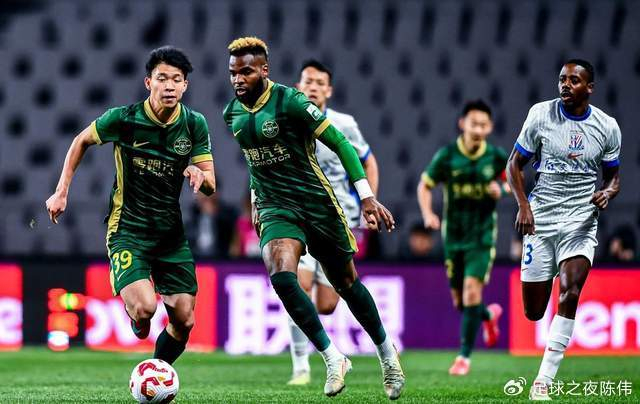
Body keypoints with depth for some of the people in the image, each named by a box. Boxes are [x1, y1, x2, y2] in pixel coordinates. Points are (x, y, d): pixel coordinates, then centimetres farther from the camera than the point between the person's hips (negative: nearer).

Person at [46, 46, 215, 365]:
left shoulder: (194, 124, -3)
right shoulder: (123, 118, -11)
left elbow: (210, 186, 0)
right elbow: (82, 141, 8)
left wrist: (199, 176, -24)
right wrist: (61, 192, 4)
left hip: (171, 231, 4)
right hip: (127, 229, -4)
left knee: (184, 321, -1)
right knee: (145, 307, -24)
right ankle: (134, 313, 15)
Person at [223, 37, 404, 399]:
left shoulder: (290, 102, -15)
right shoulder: (232, 114, 3)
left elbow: (341, 144, -11)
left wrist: (367, 198, -15)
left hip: (316, 202, -3)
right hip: (277, 209, 3)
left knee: (346, 283, 9)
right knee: (281, 276, -24)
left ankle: (387, 353, 33)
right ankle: (333, 359, -13)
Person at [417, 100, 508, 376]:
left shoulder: (497, 157, -6)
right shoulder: (447, 156, -7)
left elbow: (510, 182, 11)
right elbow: (425, 185, 2)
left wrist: (501, 190, -13)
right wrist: (427, 214, -14)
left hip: (482, 237, -2)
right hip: (453, 236, 2)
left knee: (472, 289, -17)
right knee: (460, 301, 8)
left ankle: (465, 355, -7)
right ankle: (489, 314, 44)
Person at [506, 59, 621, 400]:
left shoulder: (607, 127, 1)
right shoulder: (541, 114, -3)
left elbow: (613, 177, 13)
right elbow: (514, 165, 5)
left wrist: (607, 193, -10)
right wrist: (523, 206, -8)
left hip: (581, 221, 0)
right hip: (540, 218, 0)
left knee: (570, 292, -21)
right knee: (533, 312, -2)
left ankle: (543, 381, -18)